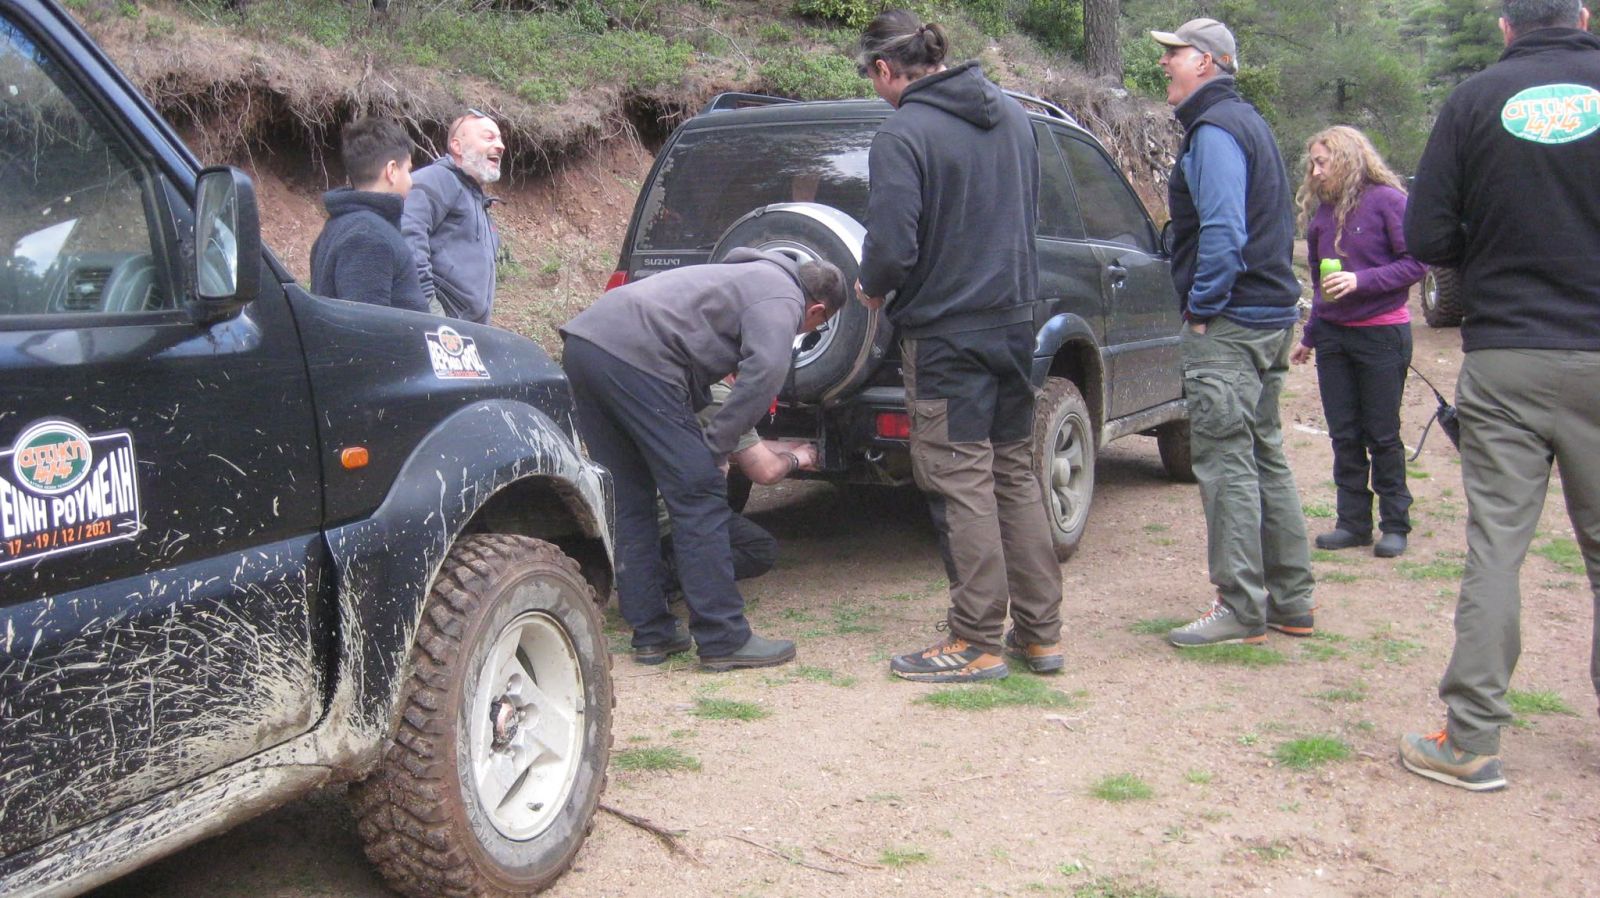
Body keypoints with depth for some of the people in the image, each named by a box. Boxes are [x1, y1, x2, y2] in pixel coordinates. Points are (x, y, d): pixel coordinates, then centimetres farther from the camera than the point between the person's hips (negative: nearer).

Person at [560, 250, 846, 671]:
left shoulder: (749, 277, 33)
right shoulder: (781, 299, 3)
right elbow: (765, 372, -14)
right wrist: (716, 447, -7)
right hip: (633, 356, -10)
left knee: (631, 500, 15)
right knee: (699, 496, -4)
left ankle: (651, 634, 20)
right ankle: (724, 640, 0)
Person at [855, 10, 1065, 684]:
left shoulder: (902, 135, -16)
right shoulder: (1012, 115, 8)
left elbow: (893, 248, -21)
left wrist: (873, 289, 0)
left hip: (945, 334, -7)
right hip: (1015, 320, 7)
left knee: (964, 487, 0)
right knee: (1015, 476, 14)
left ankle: (978, 644, 8)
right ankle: (1039, 634, 21)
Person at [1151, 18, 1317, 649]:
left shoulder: (1214, 130, -12)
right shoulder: (1247, 123, 20)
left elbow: (1223, 230, -23)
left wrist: (1202, 306, -14)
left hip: (1228, 322, -10)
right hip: (1271, 317, 10)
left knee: (1226, 464, -6)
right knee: (1264, 457, 15)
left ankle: (1241, 610, -3)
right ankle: (1290, 602, 22)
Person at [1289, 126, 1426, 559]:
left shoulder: (1386, 201, -10)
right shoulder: (1322, 211, 9)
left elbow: (1416, 263, -13)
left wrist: (1360, 281, -21)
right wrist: (1310, 336, 19)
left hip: (1381, 334, -6)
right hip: (1332, 336, 6)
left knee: (1383, 435, 2)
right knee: (1344, 434, 7)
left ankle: (1395, 524, 12)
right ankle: (1353, 522, 15)